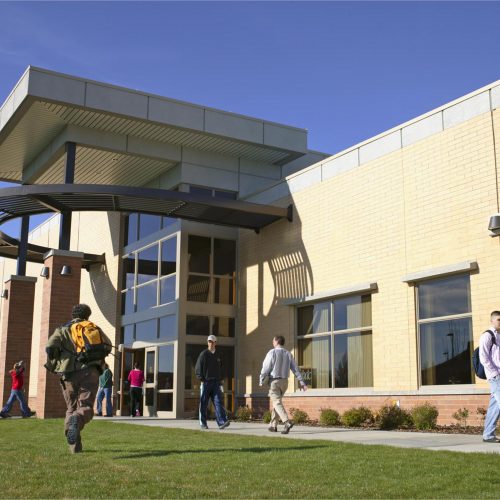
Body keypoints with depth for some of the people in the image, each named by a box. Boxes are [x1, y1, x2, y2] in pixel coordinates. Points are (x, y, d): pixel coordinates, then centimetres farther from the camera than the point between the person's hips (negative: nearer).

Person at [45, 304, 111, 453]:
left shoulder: (62, 330, 15)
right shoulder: (94, 328, 15)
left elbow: (50, 347, -2)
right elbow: (107, 346, 4)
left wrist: (55, 362, 16)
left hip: (69, 374, 2)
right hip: (89, 372, -2)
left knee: (71, 408, 15)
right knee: (86, 407, -2)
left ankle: (75, 446, 5)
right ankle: (77, 420, -39)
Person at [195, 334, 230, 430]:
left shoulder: (218, 356, 14)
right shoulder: (203, 354, 0)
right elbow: (198, 368, -2)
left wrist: (220, 380, 13)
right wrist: (201, 379, -10)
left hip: (216, 383, 3)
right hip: (206, 382, -3)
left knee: (218, 402, -9)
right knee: (204, 404, 3)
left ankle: (222, 422, -18)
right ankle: (203, 423, 13)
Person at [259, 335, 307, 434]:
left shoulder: (272, 352, -10)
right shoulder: (288, 354, 6)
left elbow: (266, 368, -12)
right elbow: (295, 369, 3)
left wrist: (261, 381, 0)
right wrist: (302, 382, 1)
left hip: (274, 381, -6)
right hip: (284, 381, 6)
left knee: (277, 403, -10)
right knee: (276, 402, 19)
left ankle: (287, 422, -30)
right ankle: (273, 425, 24)